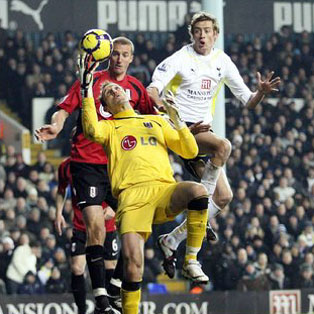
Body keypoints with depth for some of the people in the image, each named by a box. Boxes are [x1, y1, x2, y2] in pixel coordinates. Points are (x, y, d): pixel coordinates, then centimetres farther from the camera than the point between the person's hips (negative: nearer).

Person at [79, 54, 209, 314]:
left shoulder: (156, 121, 30)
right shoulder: (109, 127, 23)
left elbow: (190, 151, 22)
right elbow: (92, 131, -3)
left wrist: (177, 119, 8)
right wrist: (87, 91, -3)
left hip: (165, 191, 2)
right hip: (132, 195, -2)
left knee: (198, 191, -33)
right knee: (132, 259, -23)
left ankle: (191, 262, -20)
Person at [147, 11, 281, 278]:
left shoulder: (223, 61, 9)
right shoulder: (180, 59, -6)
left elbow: (248, 101, 11)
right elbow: (152, 89, -15)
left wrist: (262, 92, -11)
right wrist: (160, 104, -38)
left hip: (203, 130, 6)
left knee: (224, 197, -1)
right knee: (224, 145, -35)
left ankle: (172, 241, 6)